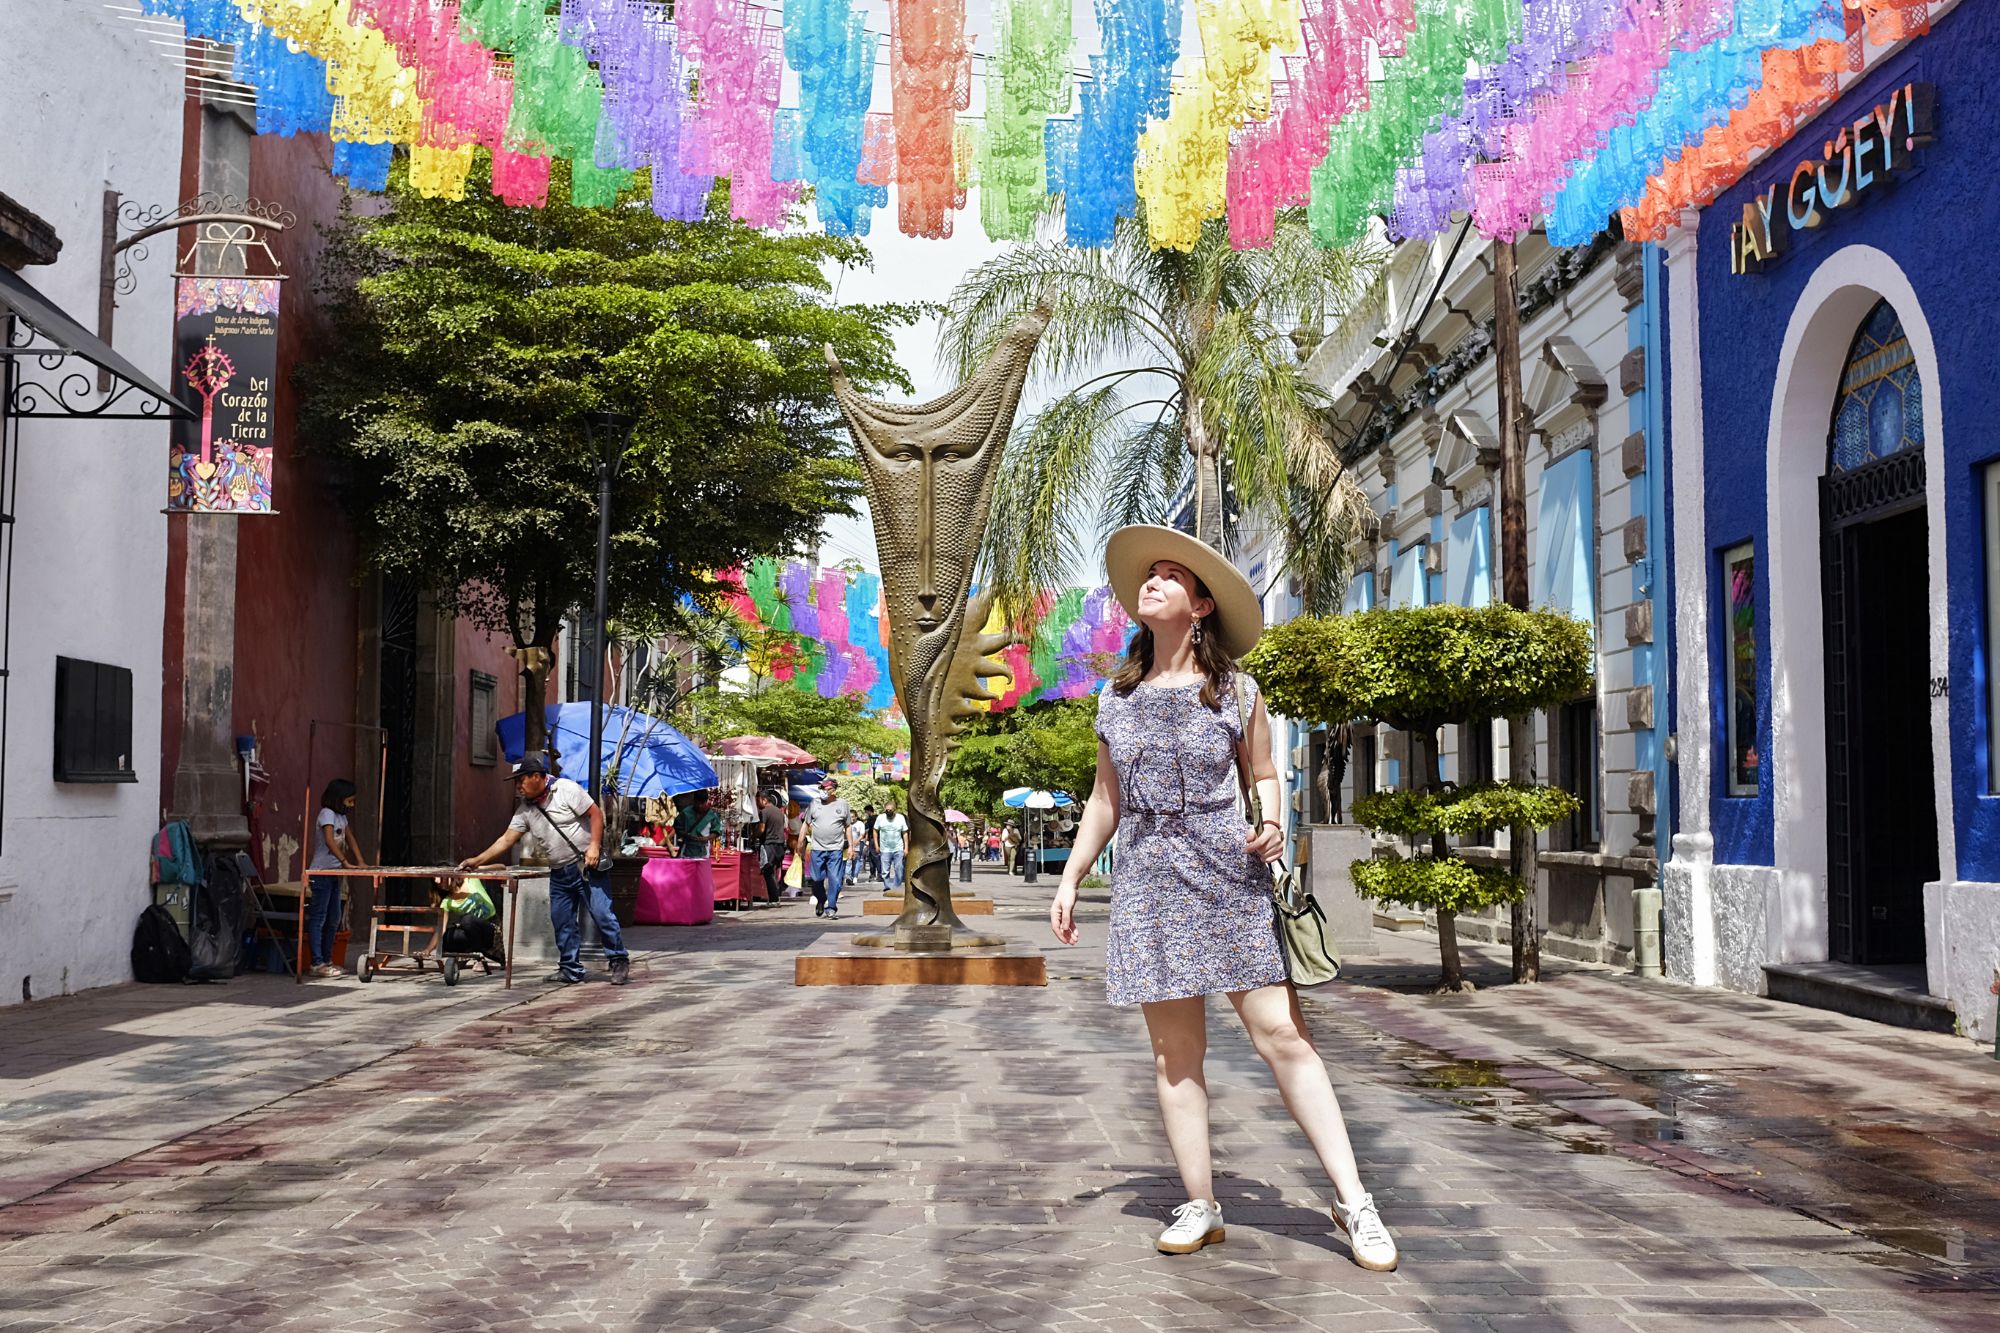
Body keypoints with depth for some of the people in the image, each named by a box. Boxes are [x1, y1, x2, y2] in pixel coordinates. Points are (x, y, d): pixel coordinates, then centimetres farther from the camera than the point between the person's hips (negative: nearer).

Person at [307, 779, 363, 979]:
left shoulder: (341, 816, 15)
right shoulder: (327, 814, -14)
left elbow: (350, 839, 16)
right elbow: (329, 840, -26)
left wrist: (361, 862, 5)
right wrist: (346, 862, -29)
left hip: (334, 873, 10)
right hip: (321, 872, -10)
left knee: (334, 919, 12)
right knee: (318, 918, -7)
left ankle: (326, 960, 19)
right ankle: (317, 964, -8)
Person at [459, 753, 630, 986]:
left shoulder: (567, 790, -10)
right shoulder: (525, 808, 8)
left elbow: (595, 814, -10)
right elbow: (506, 840, 9)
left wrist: (594, 846, -20)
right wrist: (477, 861, 3)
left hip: (585, 865, -7)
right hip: (559, 872, 7)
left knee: (601, 913, -10)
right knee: (561, 922, 7)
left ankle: (619, 961, 0)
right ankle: (571, 969, 17)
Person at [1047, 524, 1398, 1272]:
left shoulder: (1236, 692, 4)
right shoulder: (1116, 699, 11)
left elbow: (1264, 775, 11)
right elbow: (1105, 800, 17)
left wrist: (1271, 824, -10)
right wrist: (1070, 879, 13)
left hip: (1229, 874, -2)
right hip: (1149, 882, 3)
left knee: (1281, 1034, -7)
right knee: (1175, 1052, 2)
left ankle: (1352, 1200, -3)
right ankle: (1200, 1207, 10)